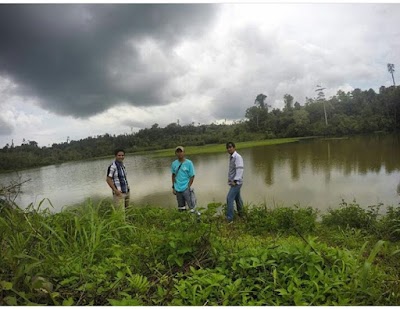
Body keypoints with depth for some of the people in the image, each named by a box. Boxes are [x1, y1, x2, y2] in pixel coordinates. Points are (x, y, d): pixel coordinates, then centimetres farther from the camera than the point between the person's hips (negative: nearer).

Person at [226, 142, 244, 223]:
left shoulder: (238, 157, -17)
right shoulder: (231, 157, 11)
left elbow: (240, 170, -24)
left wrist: (235, 181, -27)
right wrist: (229, 179, 11)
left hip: (236, 182, -9)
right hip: (233, 181, 9)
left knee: (229, 198, -13)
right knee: (237, 197, 20)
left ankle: (229, 218, -8)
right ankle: (240, 213, 35)